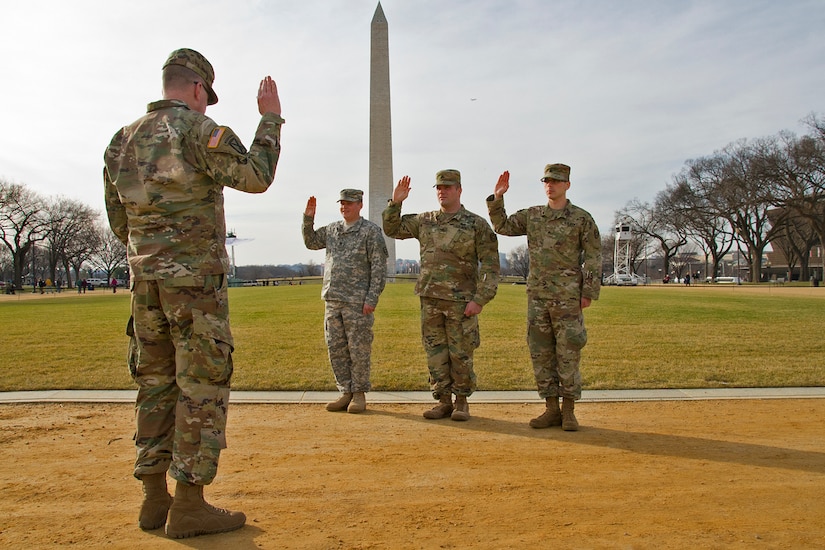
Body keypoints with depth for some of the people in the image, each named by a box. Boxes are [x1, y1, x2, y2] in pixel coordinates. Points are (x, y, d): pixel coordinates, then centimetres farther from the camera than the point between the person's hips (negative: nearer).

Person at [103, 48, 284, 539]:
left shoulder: (123, 141, 14)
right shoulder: (196, 128, -7)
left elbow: (119, 222, 17)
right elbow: (255, 177, -14)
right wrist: (271, 118, -4)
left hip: (145, 278, 7)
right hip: (196, 279, -7)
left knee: (157, 382, 12)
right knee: (203, 385, -2)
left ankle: (155, 498, 18)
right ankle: (189, 504, 1)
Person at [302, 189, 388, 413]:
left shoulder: (371, 231, -4)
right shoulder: (332, 230, 13)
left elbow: (379, 268, -9)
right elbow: (311, 242, 27)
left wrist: (372, 299, -15)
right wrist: (308, 218, 11)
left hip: (357, 302, -6)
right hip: (332, 300, 6)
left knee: (358, 350, 1)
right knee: (336, 349, 9)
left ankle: (359, 394, 13)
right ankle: (345, 393, 19)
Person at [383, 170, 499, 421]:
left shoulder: (477, 224, -4)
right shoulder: (425, 221, 10)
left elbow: (490, 265, -7)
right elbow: (392, 229, 18)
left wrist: (480, 299, -15)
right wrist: (395, 202, 2)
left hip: (461, 301, -4)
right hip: (430, 299, 4)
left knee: (461, 354, 3)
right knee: (435, 353, 7)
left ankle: (461, 401, 19)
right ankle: (443, 402, 18)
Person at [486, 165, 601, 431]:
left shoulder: (582, 218, -1)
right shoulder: (531, 215, 11)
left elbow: (593, 258, -2)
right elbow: (502, 226, 9)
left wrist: (589, 292, -7)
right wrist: (497, 198, -3)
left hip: (568, 297, -4)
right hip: (537, 296, 4)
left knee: (568, 353, -1)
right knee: (540, 353, 6)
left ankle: (568, 411, 10)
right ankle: (552, 409, 15)